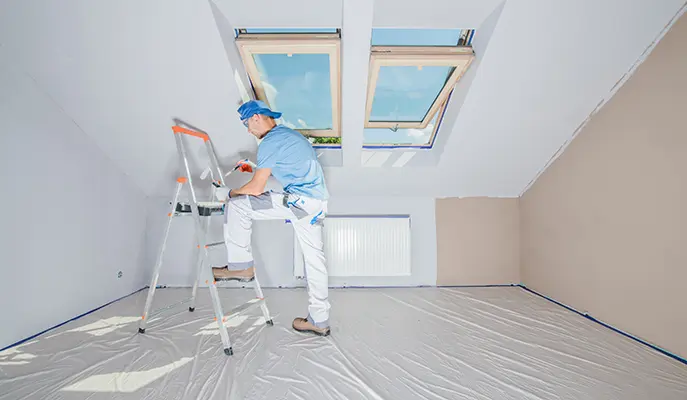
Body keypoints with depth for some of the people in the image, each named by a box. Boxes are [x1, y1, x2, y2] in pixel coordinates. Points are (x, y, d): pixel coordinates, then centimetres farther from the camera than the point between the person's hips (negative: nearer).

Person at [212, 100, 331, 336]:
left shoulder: (270, 142, -7)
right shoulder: (290, 134, 22)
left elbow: (256, 188, -8)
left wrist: (230, 193, 10)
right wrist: (255, 167, 34)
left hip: (299, 201, -10)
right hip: (317, 203, 10)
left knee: (236, 205, -3)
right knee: (314, 259, 12)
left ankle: (241, 266, 7)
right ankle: (319, 321, 22)